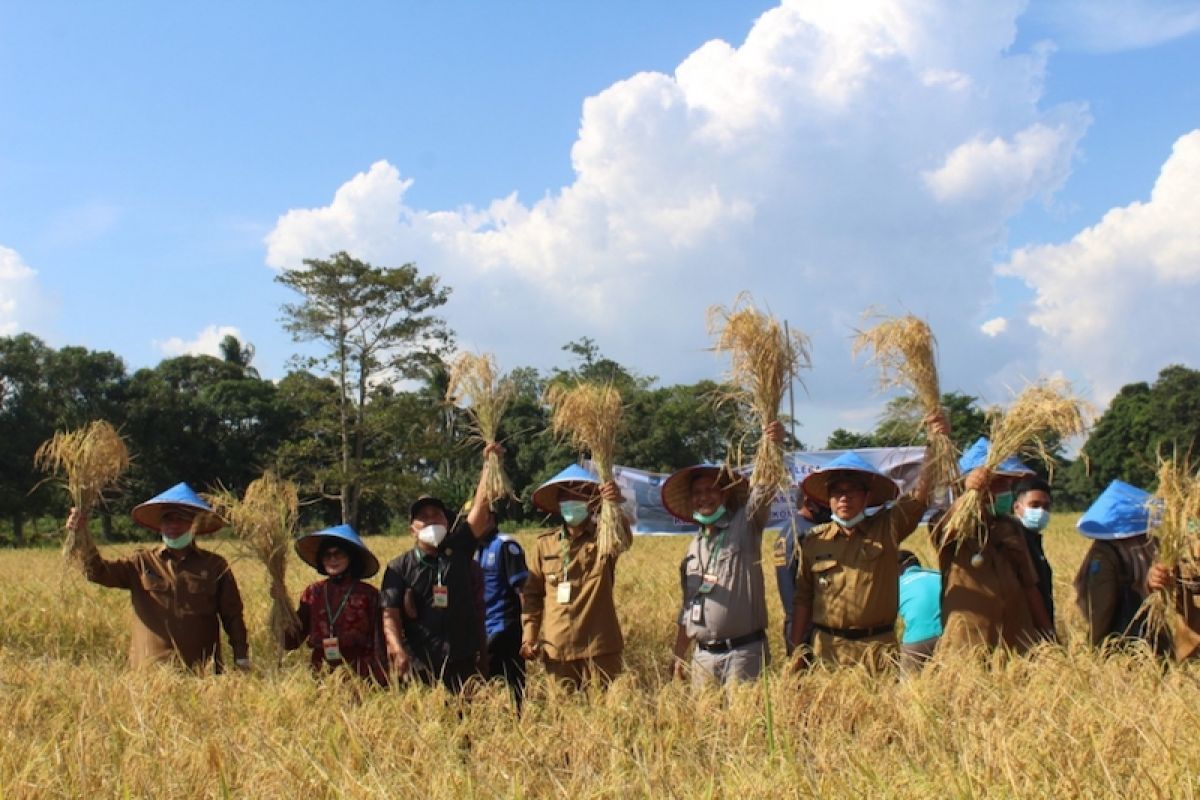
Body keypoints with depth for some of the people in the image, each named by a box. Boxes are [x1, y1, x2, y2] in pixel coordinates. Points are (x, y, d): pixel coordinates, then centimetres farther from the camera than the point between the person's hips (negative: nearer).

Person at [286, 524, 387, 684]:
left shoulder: (369, 594, -2)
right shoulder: (312, 593, 7)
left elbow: (379, 642, -1)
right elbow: (291, 640, 3)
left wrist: (380, 683, -6)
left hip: (360, 676, -2)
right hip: (321, 675, 2)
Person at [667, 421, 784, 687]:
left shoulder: (745, 526, 0)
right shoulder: (694, 548, 16)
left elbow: (765, 488, -18)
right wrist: (679, 656, 19)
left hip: (743, 653, -5)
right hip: (702, 656, 5)